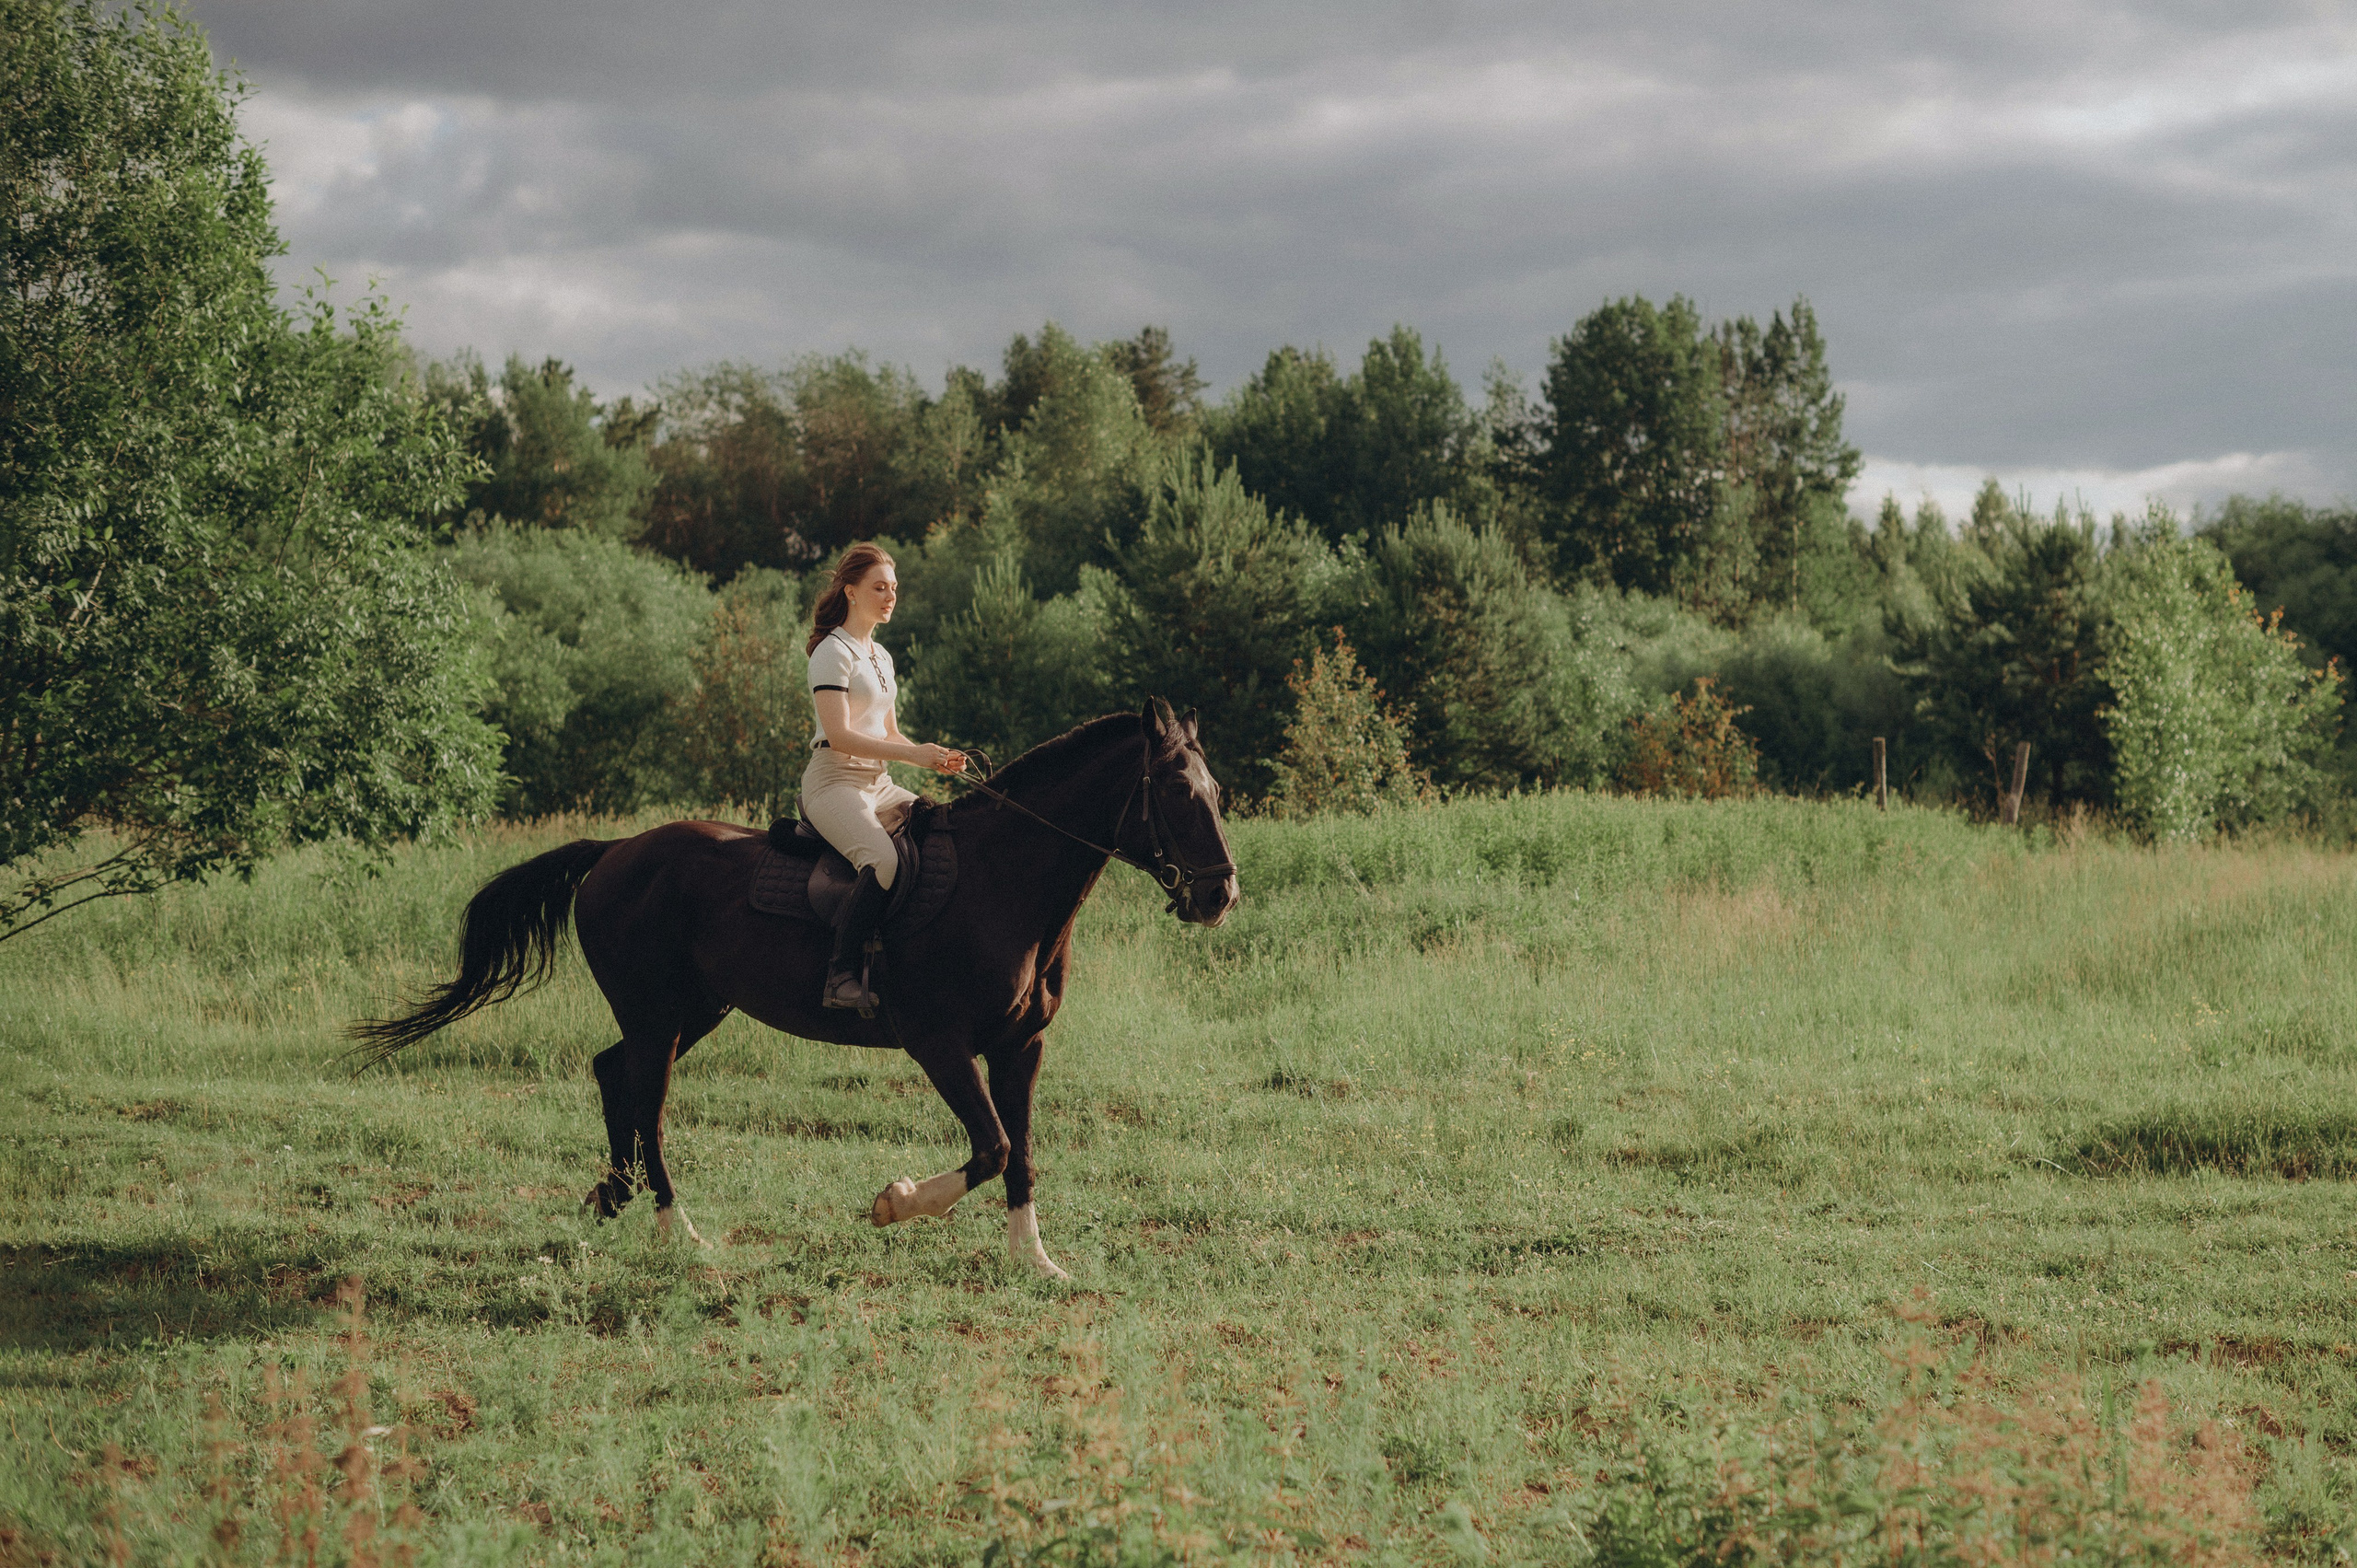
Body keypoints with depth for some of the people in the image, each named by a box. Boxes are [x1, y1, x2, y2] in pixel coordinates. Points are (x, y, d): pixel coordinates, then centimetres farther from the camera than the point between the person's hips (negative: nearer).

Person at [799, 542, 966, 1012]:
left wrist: (936, 757, 3)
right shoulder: (834, 652, -8)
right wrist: (915, 755, -22)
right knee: (883, 860, -34)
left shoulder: (881, 656, 20)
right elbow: (840, 736, -18)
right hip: (833, 780, -9)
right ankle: (842, 974, -32)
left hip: (877, 783, 9)